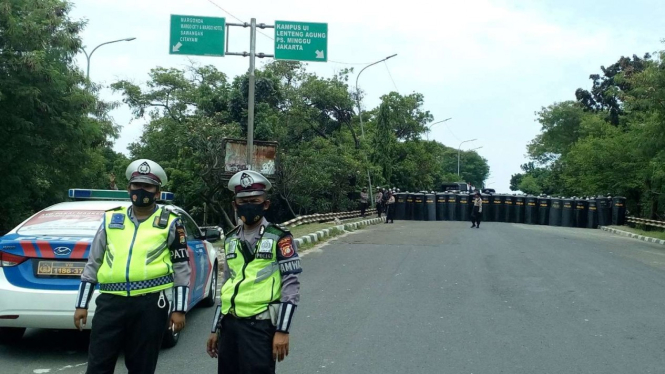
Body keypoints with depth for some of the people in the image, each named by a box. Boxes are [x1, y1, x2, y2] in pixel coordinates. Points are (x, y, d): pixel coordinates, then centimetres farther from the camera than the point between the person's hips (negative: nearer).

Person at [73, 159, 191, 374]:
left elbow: (181, 268, 4)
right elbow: (93, 263, 14)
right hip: (111, 303, 2)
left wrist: (179, 309, 0)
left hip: (151, 305, -2)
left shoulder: (171, 224, 4)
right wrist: (81, 304, 12)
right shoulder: (111, 219, 11)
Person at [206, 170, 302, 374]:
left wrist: (282, 330, -14)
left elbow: (291, 286, -9)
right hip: (230, 323, 6)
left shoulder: (279, 238, -5)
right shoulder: (231, 239, 12)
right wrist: (215, 329, 17)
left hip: (260, 325, -6)